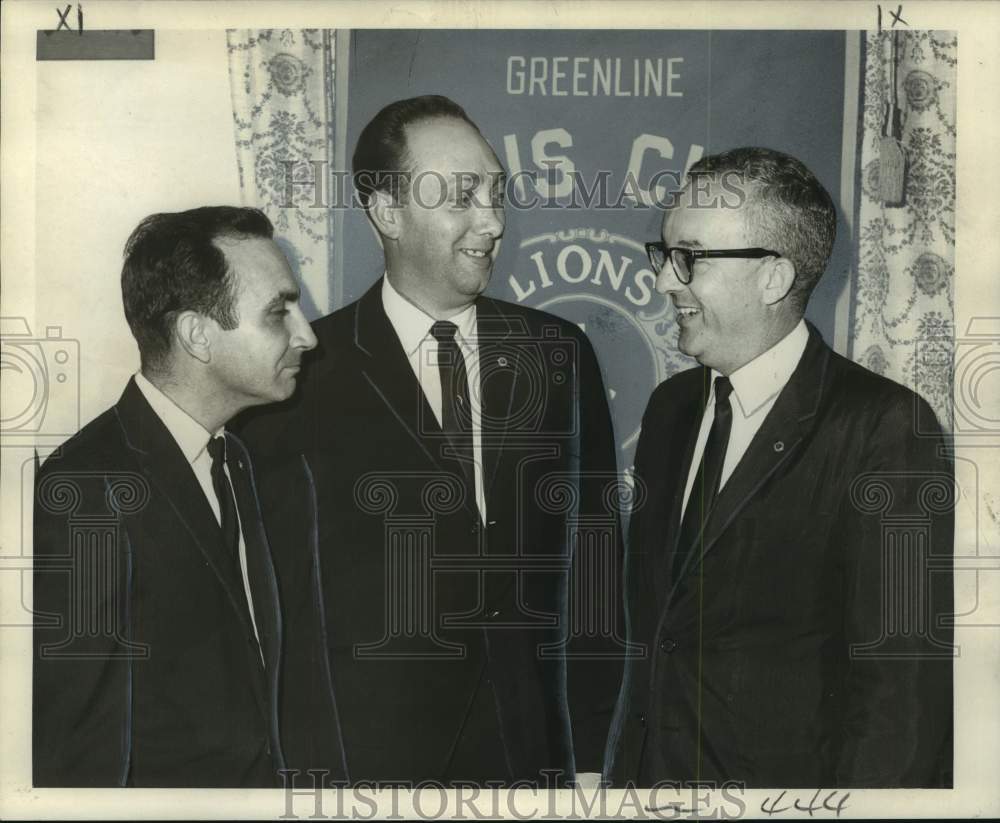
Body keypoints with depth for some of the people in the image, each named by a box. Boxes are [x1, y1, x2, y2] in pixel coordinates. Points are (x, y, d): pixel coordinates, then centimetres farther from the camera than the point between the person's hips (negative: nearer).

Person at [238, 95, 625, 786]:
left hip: (533, 751, 3)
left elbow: (592, 562, 3)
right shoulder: (303, 373, -7)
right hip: (365, 754, -2)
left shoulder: (559, 354, 2)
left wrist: (591, 754, 3)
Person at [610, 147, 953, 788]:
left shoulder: (886, 428, -18)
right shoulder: (672, 405, 5)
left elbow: (904, 685, -19)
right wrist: (625, 764, 4)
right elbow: (648, 608, 9)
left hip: (784, 772, -6)